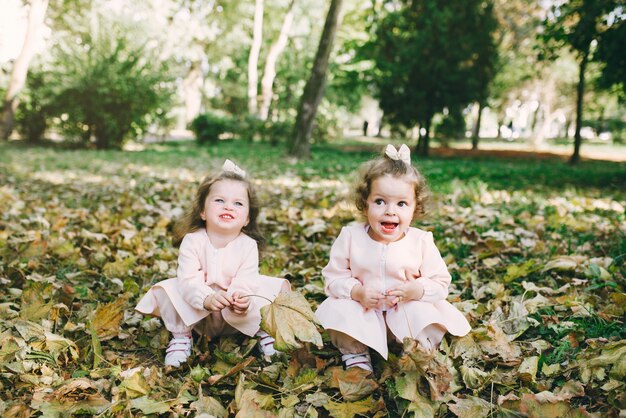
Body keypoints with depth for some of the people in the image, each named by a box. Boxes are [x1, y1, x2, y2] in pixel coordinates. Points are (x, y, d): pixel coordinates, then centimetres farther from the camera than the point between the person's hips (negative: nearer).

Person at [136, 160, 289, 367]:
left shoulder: (248, 245, -14)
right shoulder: (192, 241, -17)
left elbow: (246, 280, -25)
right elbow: (188, 279, -27)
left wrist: (242, 298, -49)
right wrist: (206, 299, -48)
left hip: (236, 317, 1)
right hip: (198, 312, 0)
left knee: (271, 286, -19)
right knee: (168, 290, -25)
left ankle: (263, 330, 6)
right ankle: (181, 336, -3)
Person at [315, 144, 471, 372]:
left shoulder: (421, 241, -11)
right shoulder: (350, 237, -11)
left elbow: (441, 282, -7)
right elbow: (334, 277, -7)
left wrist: (417, 290, -28)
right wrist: (357, 292, -27)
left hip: (407, 312, 0)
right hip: (362, 313, 1)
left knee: (427, 317, -27)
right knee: (339, 309, -26)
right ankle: (356, 354, -1)